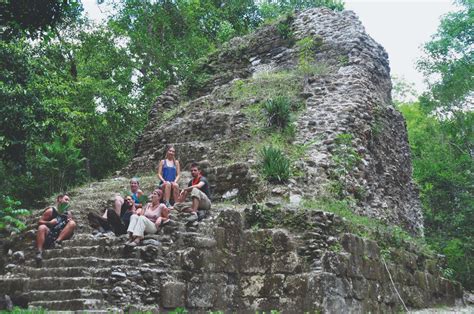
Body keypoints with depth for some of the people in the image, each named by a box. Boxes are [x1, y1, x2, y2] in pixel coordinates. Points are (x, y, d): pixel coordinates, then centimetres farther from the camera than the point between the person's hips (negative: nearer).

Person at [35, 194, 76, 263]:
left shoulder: (68, 214, 15)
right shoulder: (51, 211, 5)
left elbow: (71, 226, 19)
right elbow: (40, 222, 3)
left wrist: (70, 221, -2)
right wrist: (50, 222, -15)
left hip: (61, 235, 2)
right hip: (49, 234, -2)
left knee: (72, 223, -15)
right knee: (42, 227, -30)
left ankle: (58, 241, -31)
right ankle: (39, 252, -39)